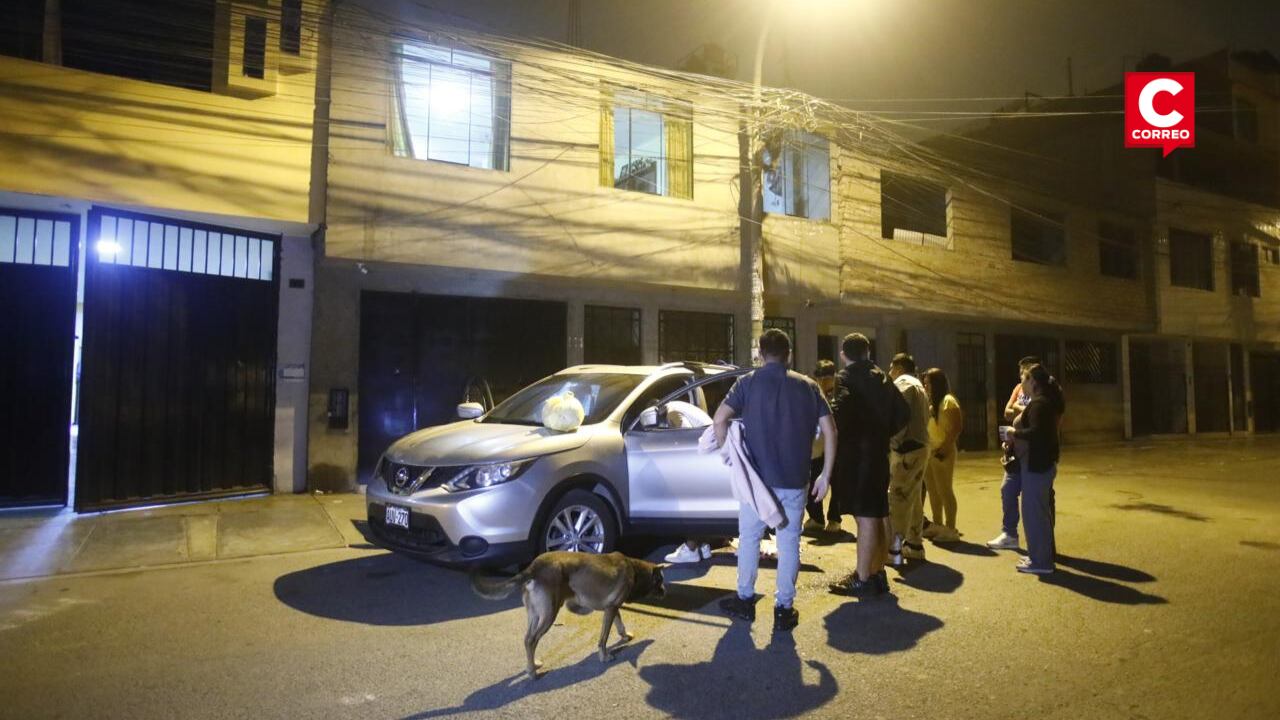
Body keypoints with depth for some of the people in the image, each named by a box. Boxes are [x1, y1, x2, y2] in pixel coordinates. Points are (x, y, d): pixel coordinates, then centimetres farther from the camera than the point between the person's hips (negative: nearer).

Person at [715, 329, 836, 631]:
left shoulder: (748, 382, -2)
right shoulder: (808, 386, 4)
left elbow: (720, 418, -14)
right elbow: (829, 430, -1)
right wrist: (826, 474, 4)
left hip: (757, 477, -1)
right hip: (794, 480, 2)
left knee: (749, 538, 15)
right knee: (789, 543, 10)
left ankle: (745, 600, 25)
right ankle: (784, 609, 16)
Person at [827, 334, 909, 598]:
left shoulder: (846, 378, -10)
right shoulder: (882, 378, 14)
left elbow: (840, 410, -27)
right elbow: (902, 413, 15)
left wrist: (834, 434, -9)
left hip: (855, 454, -8)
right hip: (878, 452, 8)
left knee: (865, 517, -6)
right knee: (875, 517, 16)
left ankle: (862, 580, 0)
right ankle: (877, 574, 25)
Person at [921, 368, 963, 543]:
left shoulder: (948, 400, -9)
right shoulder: (930, 402, 18)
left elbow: (957, 427, -15)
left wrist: (944, 448, -20)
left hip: (942, 453, -8)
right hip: (929, 452, 9)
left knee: (945, 490, -3)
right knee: (932, 490, 13)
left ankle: (950, 529, 3)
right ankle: (937, 525, 22)